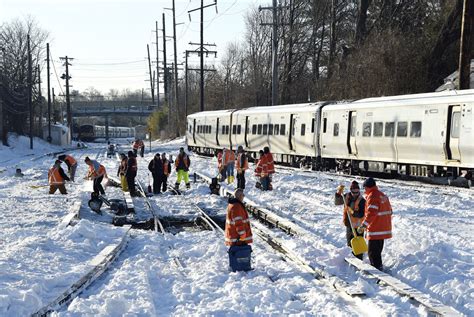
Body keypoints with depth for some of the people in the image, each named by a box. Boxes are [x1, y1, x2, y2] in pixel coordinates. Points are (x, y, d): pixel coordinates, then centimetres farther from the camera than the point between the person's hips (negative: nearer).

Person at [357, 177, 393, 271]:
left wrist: (364, 225, -31)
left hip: (375, 230, -10)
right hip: (384, 228, 10)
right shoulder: (383, 195, 14)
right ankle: (379, 267, 31)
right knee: (377, 251, 21)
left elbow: (371, 213, -28)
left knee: (373, 252, -4)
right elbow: (389, 210, 21)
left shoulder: (372, 196, -16)